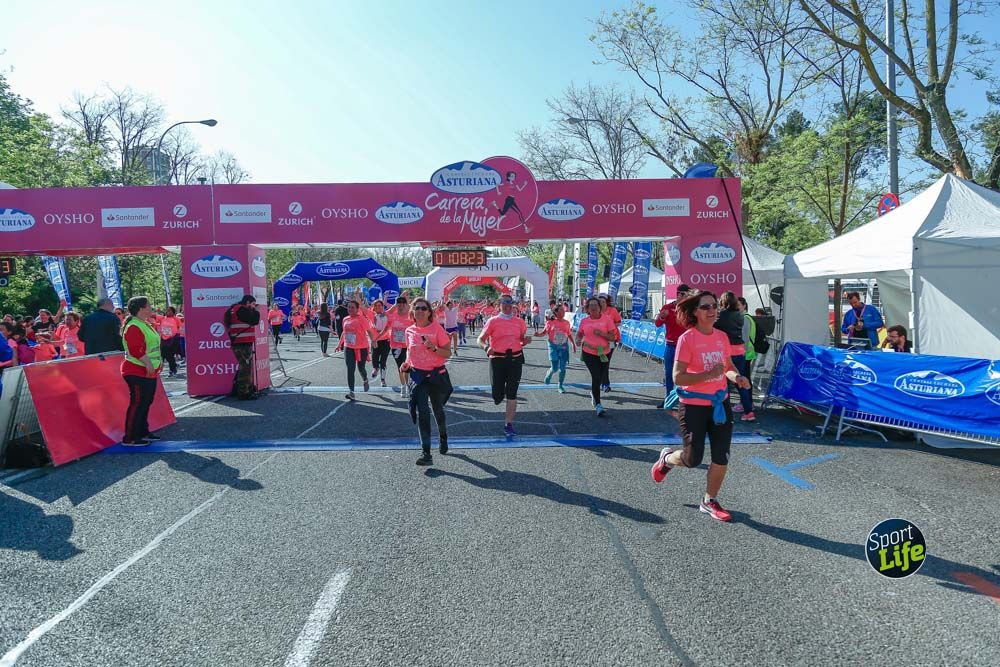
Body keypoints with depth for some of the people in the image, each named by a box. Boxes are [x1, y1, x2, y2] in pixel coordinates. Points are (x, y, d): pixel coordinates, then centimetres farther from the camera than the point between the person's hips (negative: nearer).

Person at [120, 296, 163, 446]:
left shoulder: (145, 324, 16)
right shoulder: (133, 327, -17)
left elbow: (152, 346, 24)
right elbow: (136, 349, -25)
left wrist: (159, 360, 18)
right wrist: (148, 363, -25)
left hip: (148, 372, 10)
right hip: (137, 372, -10)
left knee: (146, 403, 15)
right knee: (137, 404, -8)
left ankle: (142, 432, 25)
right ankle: (130, 438, -3)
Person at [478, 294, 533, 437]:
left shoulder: (519, 322, 8)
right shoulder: (493, 321, -1)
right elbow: (481, 339, 0)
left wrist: (526, 340, -5)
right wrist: (486, 347, -21)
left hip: (515, 359, 2)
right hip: (497, 359, -1)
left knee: (512, 393, -2)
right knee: (497, 395, 2)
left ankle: (508, 425, 6)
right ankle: (500, 394, 42)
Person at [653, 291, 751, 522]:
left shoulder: (722, 337, 3)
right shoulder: (687, 339, -15)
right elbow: (678, 377, -20)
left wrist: (736, 377, -5)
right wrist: (709, 374, -28)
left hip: (720, 403, 6)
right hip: (693, 406, -5)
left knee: (722, 458, 6)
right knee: (693, 459, 0)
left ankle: (710, 501, 26)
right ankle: (667, 458, 34)